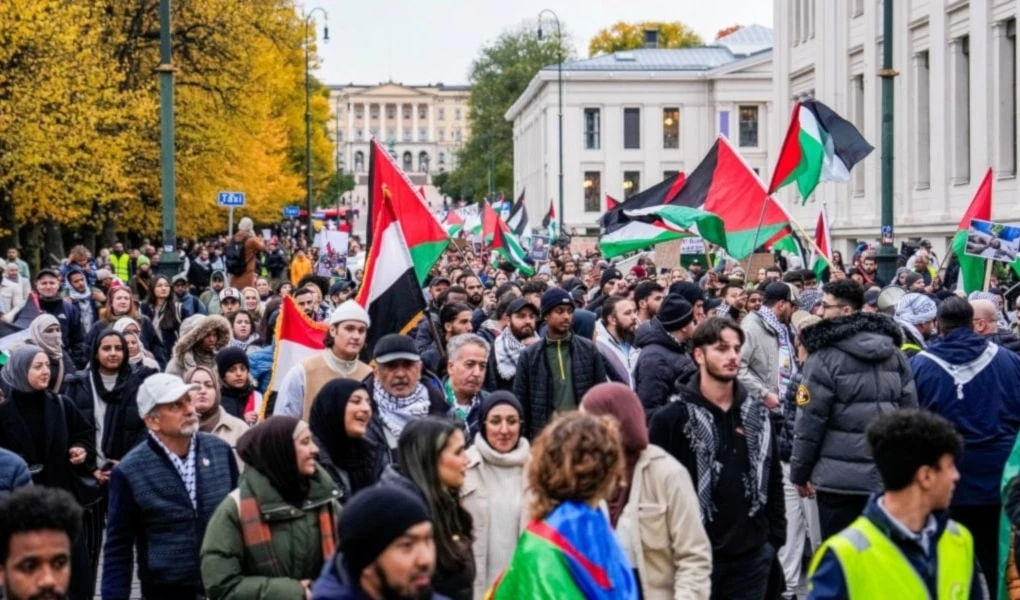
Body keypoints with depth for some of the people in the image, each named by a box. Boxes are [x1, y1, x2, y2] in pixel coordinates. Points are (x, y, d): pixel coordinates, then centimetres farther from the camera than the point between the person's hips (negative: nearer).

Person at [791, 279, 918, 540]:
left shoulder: (825, 357, -10)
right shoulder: (895, 355, 8)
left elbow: (810, 420, -9)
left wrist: (800, 472, 1)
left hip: (839, 477, -5)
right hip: (888, 475, 5)